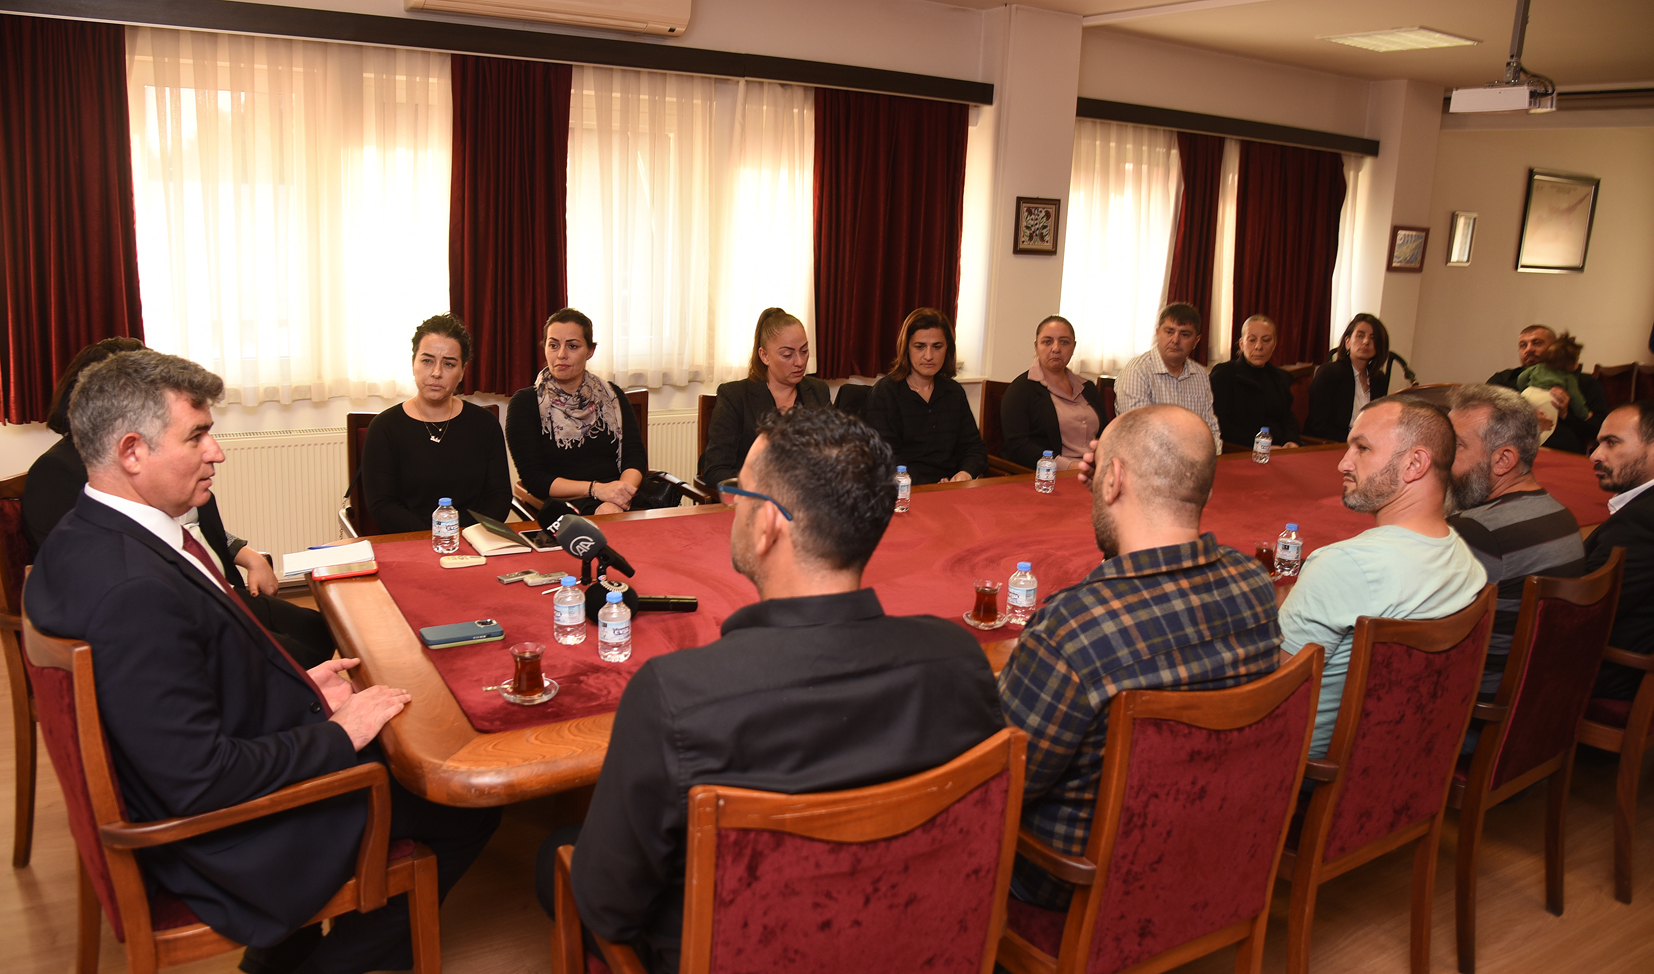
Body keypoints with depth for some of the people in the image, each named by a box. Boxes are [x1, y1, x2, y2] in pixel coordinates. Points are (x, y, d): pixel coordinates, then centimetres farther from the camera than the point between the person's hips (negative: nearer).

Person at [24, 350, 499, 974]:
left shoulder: (86, 539, 0)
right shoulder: (133, 589, -32)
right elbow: (200, 778, -30)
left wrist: (296, 686, 5)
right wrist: (337, 734, -18)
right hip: (229, 847, -10)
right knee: (467, 804, -1)